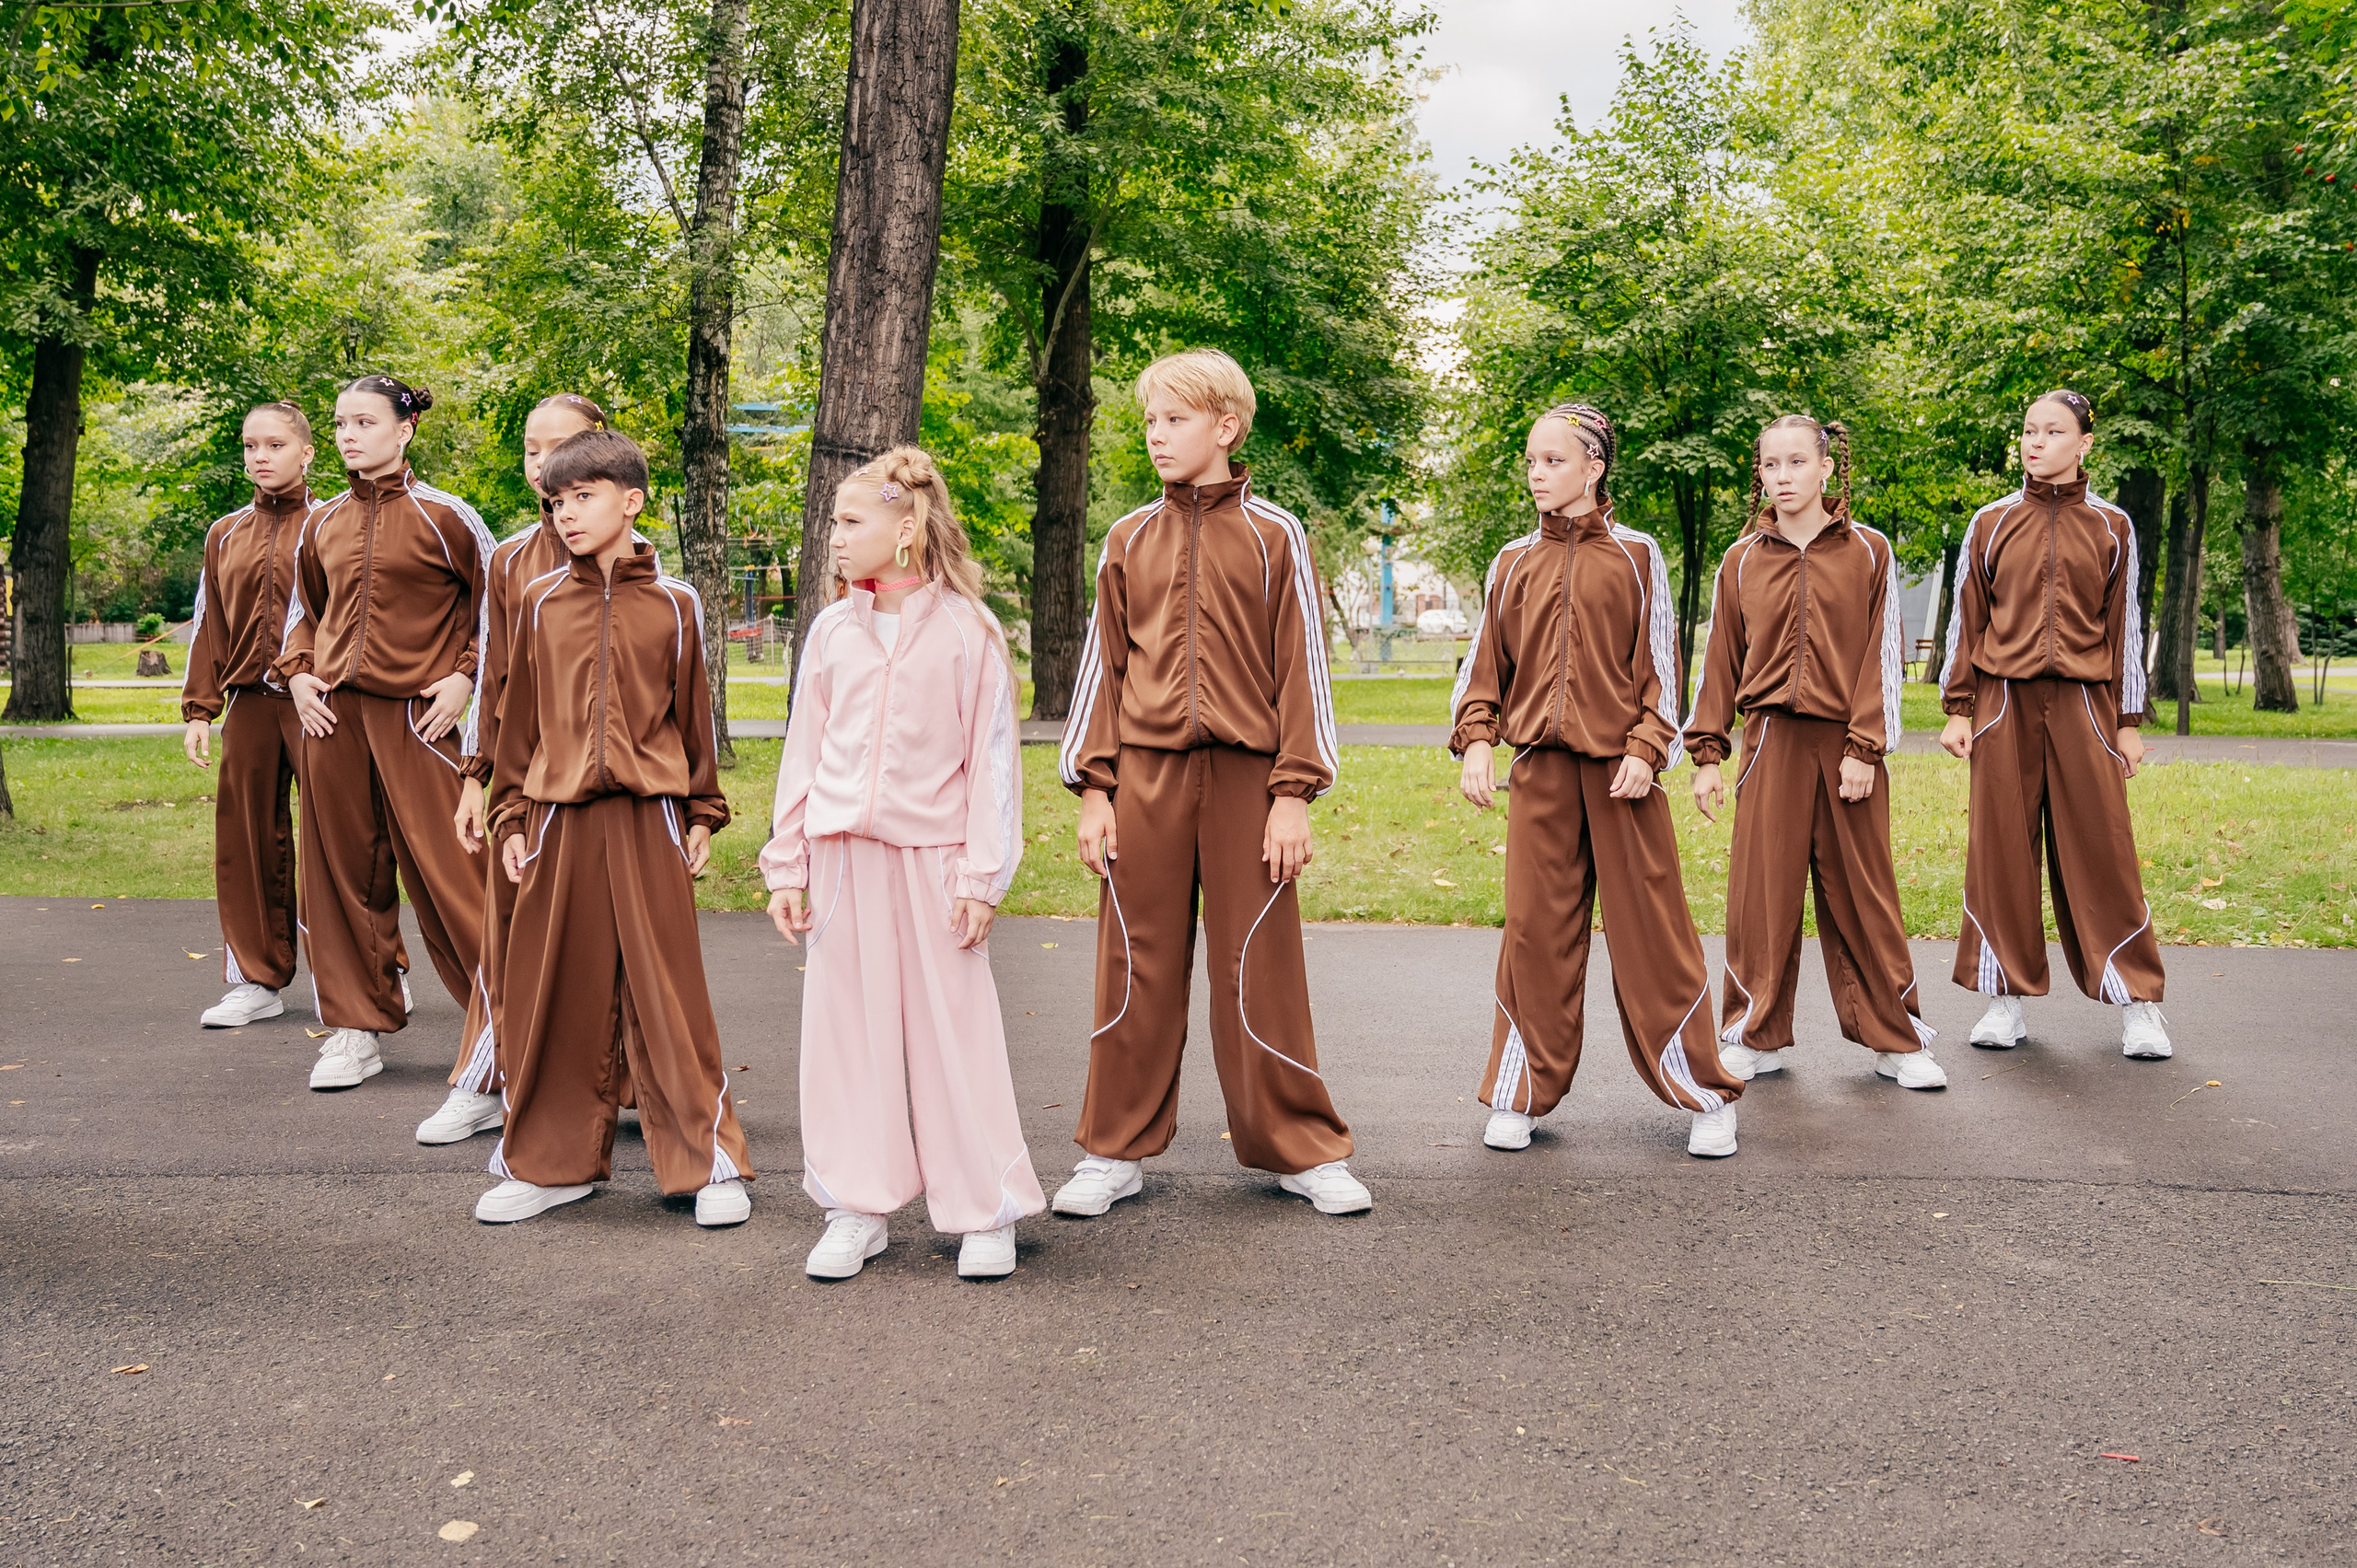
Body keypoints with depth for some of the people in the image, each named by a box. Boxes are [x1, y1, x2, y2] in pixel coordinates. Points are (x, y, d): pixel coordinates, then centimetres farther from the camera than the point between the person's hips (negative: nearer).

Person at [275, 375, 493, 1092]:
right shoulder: (323, 525, 11)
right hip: (334, 712, 5)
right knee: (342, 871, 8)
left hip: (416, 713, -5)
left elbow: (496, 600, 3)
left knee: (442, 868, -6)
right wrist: (297, 673, 9)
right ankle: (356, 1027, 20)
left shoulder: (442, 517, -3)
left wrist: (464, 677, -5)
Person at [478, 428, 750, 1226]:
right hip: (558, 818, 2)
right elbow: (519, 716, 11)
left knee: (668, 992, 1)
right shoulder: (540, 600, 8)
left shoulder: (674, 604, 4)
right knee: (552, 993, 7)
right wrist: (512, 817, 8)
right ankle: (550, 1160, 22)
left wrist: (703, 815, 7)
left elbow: (694, 715, 9)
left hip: (649, 817, -2)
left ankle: (706, 1160, 12)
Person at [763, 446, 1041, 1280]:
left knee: (954, 1026, 1)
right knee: (846, 1025, 7)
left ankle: (985, 1211, 14)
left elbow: (991, 757, -3)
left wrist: (984, 876, -7)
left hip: (933, 852, -4)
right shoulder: (832, 630, 8)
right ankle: (858, 1209, 20)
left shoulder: (967, 630, -3)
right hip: (841, 851, 4)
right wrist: (786, 864, 8)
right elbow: (803, 750, 12)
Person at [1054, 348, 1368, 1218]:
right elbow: (1103, 666, 11)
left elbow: (1301, 668, 1)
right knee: (1136, 968, 6)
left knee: (1261, 969, 2)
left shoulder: (1273, 536, 3)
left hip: (1244, 777, -2)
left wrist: (1294, 795, -6)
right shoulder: (1129, 540, 11)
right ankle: (1116, 1150, 19)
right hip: (1145, 777, 2)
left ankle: (1302, 1149, 17)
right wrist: (1093, 788, 3)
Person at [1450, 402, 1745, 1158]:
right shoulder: (1513, 563, 10)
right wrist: (1475, 740, -2)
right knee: (1535, 928, 4)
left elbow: (1659, 663, 1)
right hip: (1539, 763, 3)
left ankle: (1703, 1094, 14)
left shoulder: (1634, 555, 2)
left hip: (1618, 763, -2)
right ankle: (1520, 1093, 17)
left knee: (1650, 927, 1)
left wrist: (1645, 750, -9)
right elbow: (1485, 662, 11)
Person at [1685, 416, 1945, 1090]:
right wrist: (1707, 754, 5)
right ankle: (1756, 1038, 14)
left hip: (1846, 744, -1)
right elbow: (1721, 661, 10)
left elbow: (1884, 656, 0)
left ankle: (1895, 1038, 17)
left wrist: (1864, 748, -8)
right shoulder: (1741, 560, 8)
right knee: (1761, 890, 2)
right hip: (1772, 740, 1)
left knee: (1861, 892, 4)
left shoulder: (1868, 552, 3)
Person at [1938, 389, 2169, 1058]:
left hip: (2083, 703, -1)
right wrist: (1958, 710, 2)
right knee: (2001, 846, 1)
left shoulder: (2111, 527, 8)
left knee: (2100, 847, -2)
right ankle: (2006, 997, 10)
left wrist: (2130, 721, 4)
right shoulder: (1991, 524, 8)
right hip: (2005, 701, 1)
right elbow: (1966, 620, 8)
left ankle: (2137, 1003, 8)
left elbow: (2124, 627, 9)